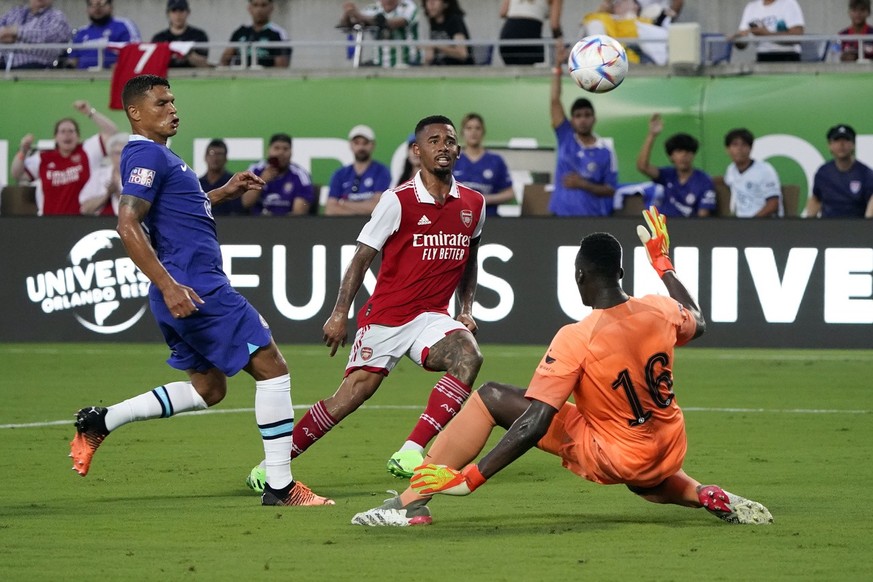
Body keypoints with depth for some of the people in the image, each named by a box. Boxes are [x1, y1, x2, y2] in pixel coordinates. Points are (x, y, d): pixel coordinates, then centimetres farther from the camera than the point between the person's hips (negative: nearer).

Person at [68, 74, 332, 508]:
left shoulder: (157, 156, 19)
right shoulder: (146, 155, -12)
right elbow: (128, 225, -22)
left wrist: (223, 193, 27)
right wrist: (169, 286, -27)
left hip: (191, 287, 11)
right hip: (194, 285, -11)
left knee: (207, 387, 20)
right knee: (272, 368, -8)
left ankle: (98, 423, 19)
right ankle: (279, 486, -7)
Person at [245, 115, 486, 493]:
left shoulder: (473, 205, 4)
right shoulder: (398, 200, -9)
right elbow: (362, 258, -5)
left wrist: (466, 309, 11)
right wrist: (340, 313, -10)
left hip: (432, 316, 3)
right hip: (385, 316, -3)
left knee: (468, 356, -27)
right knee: (352, 393, -5)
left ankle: (410, 453, -25)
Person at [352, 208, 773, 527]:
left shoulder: (576, 339, -22)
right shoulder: (659, 311, -7)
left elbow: (535, 424, -25)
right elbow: (696, 322, 20)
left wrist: (472, 477, -23)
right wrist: (663, 264, 32)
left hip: (612, 458, -6)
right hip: (667, 452, 6)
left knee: (489, 398, -6)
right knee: (648, 482, 47)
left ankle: (410, 503, -13)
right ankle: (709, 497, 15)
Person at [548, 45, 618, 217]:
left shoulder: (605, 151, -1)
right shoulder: (565, 138, 3)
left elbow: (610, 189, 0)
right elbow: (554, 101, -4)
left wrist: (583, 185, -16)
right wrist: (558, 67, -11)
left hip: (593, 217, -2)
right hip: (562, 215, 2)